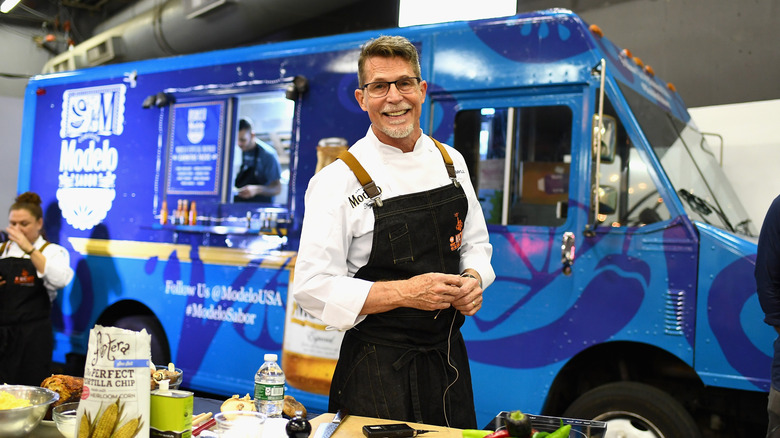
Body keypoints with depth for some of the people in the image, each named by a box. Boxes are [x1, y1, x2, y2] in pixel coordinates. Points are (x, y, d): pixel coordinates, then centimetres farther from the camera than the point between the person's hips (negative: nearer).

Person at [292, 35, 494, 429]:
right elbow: (313, 287, -17)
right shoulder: (337, 181, -13)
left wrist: (472, 279, -6)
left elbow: (475, 243, 16)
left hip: (449, 359, 6)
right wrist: (406, 293, -24)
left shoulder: (450, 162, 5)